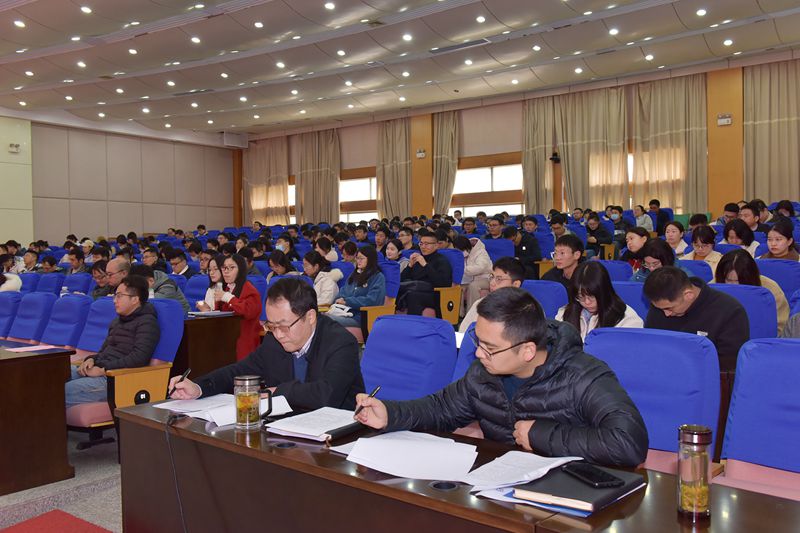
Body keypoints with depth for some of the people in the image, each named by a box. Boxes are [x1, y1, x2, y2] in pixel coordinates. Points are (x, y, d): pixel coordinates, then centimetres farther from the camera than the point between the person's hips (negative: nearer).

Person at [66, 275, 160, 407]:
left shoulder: (147, 322, -6)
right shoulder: (117, 321, 23)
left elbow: (138, 358, -18)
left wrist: (103, 370, -17)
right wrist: (91, 360, 7)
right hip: (94, 371, 9)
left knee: (63, 392, -26)